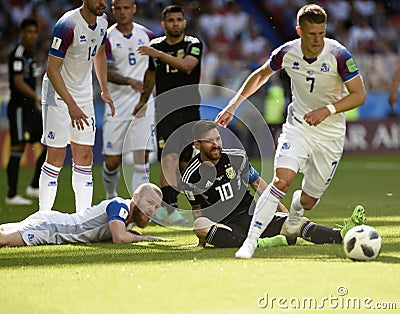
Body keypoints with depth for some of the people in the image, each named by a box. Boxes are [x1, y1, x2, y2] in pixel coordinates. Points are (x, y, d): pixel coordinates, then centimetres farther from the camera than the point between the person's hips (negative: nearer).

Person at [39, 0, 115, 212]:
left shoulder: (102, 22, -1)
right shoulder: (68, 25, -25)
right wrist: (71, 105, -28)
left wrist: (104, 89, 15)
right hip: (58, 94, -7)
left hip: (84, 95, 7)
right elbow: (52, 69, -24)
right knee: (56, 155, -6)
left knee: (84, 156, 5)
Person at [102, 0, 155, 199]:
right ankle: (111, 196, 31)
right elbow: (106, 73, -14)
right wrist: (129, 81, -30)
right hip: (117, 107, -1)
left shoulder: (146, 35, 7)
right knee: (112, 161, 3)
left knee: (142, 156, -12)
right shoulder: (107, 38, -2)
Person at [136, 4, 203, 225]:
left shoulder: (193, 44, 0)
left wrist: (159, 54, -29)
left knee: (183, 162, 4)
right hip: (165, 109, 0)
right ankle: (170, 208, -24)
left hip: (189, 109, 0)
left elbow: (187, 65, -21)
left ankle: (163, 207, 19)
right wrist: (143, 99, 29)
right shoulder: (154, 46, 8)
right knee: (170, 158, -18)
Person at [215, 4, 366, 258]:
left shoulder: (338, 55, -18)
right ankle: (251, 241, -22)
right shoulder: (287, 53, -9)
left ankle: (296, 209, 45)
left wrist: (327, 110, -28)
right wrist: (234, 104, 7)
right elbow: (261, 74, 12)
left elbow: (359, 95, -14)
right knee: (281, 181, -24)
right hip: (297, 126, 1)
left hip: (330, 135, -1)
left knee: (308, 200, 6)